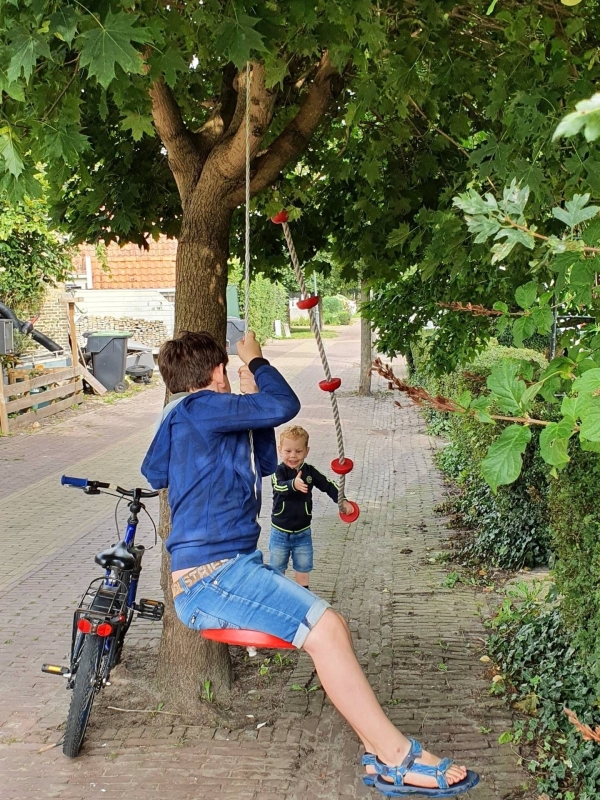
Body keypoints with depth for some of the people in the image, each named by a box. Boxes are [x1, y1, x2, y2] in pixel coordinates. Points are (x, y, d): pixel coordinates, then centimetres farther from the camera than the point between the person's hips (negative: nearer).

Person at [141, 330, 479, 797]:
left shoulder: (189, 418, 20)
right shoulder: (199, 407, -11)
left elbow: (266, 464, 21)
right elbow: (285, 406, -18)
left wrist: (252, 399, 13)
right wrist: (256, 362, 0)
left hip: (230, 565, 11)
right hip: (211, 576, -11)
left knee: (331, 628, 5)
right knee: (325, 629, -20)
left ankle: (379, 757, 6)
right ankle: (399, 760, -12)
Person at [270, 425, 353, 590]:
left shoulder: (310, 471, -6)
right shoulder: (279, 471, -17)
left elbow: (328, 485, 1)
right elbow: (279, 486, -36)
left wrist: (342, 501, -13)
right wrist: (293, 484, -58)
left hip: (303, 532, 3)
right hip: (280, 531, -2)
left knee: (303, 567, 17)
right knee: (276, 569, 13)